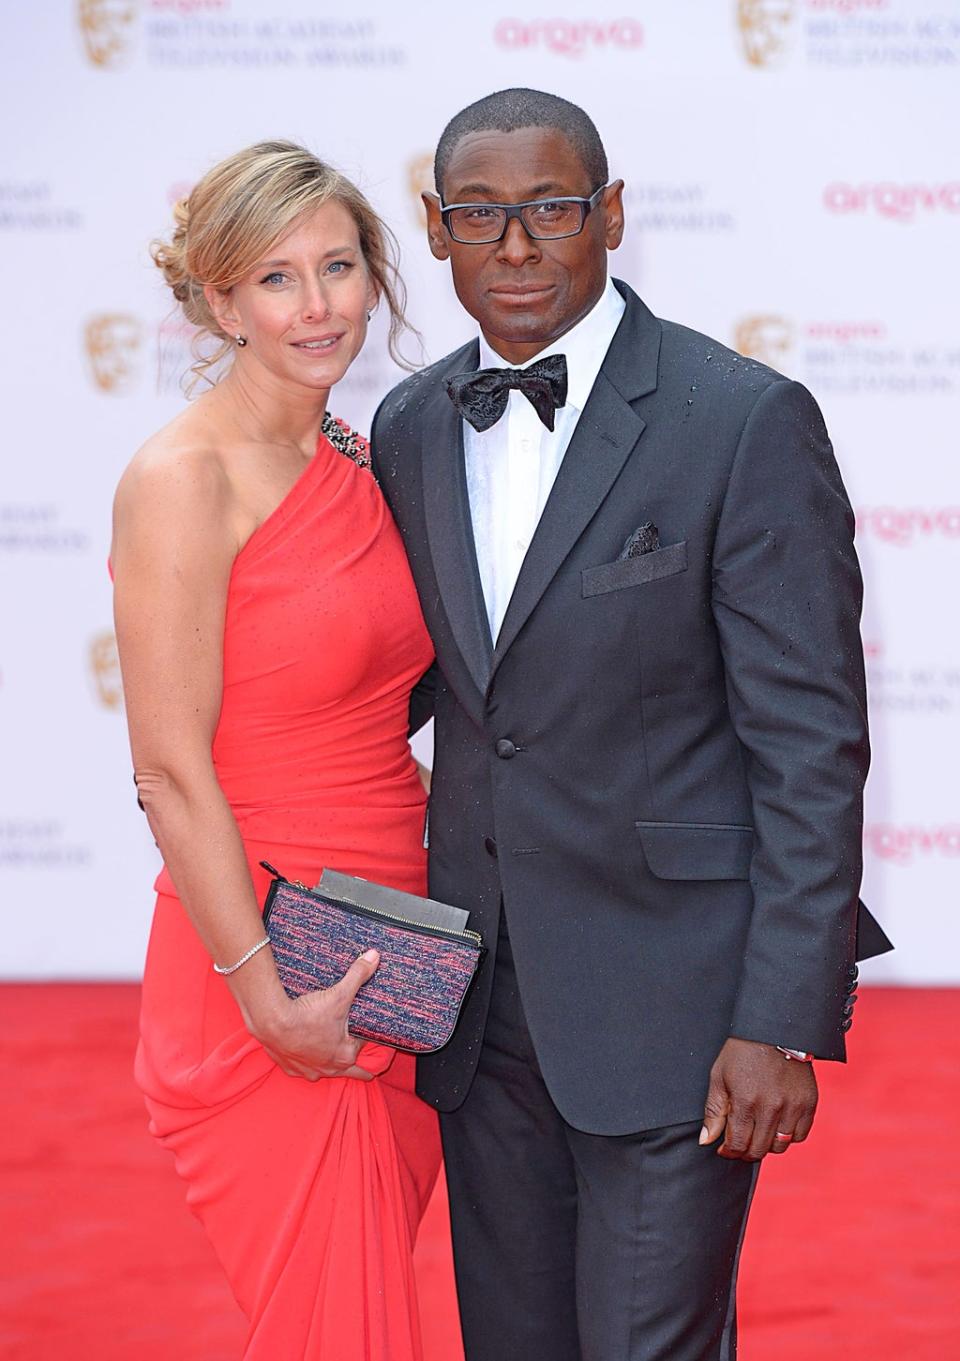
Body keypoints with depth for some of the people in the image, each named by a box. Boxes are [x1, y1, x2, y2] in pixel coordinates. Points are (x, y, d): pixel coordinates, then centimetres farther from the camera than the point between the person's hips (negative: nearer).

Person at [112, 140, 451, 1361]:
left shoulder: (357, 461, 9)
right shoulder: (183, 479, -13)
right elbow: (171, 770, -15)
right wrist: (268, 995, -16)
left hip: (396, 971, 7)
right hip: (264, 988, -7)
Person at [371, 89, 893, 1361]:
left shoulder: (748, 422, -12)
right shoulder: (412, 426, 7)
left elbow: (812, 744, -12)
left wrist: (785, 1022, -16)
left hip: (670, 1001, -6)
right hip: (482, 1000, 6)